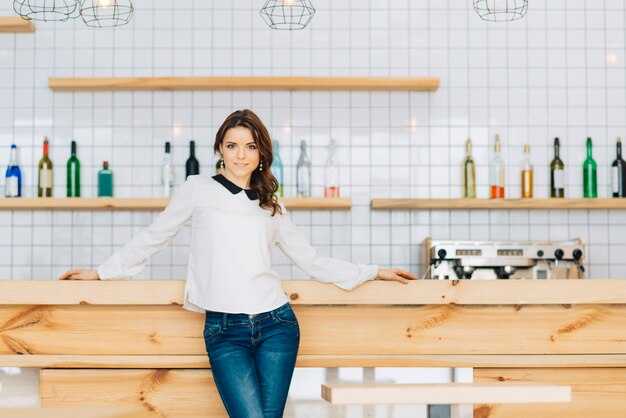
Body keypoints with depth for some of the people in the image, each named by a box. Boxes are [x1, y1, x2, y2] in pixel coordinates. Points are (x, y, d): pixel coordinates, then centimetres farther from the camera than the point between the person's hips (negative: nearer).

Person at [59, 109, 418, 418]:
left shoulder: (272, 207, 15)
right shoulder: (198, 190, 6)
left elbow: (311, 260, 19)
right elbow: (155, 237, 14)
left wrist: (373, 272, 18)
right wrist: (101, 273, 17)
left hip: (275, 323, 3)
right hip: (225, 331, -2)